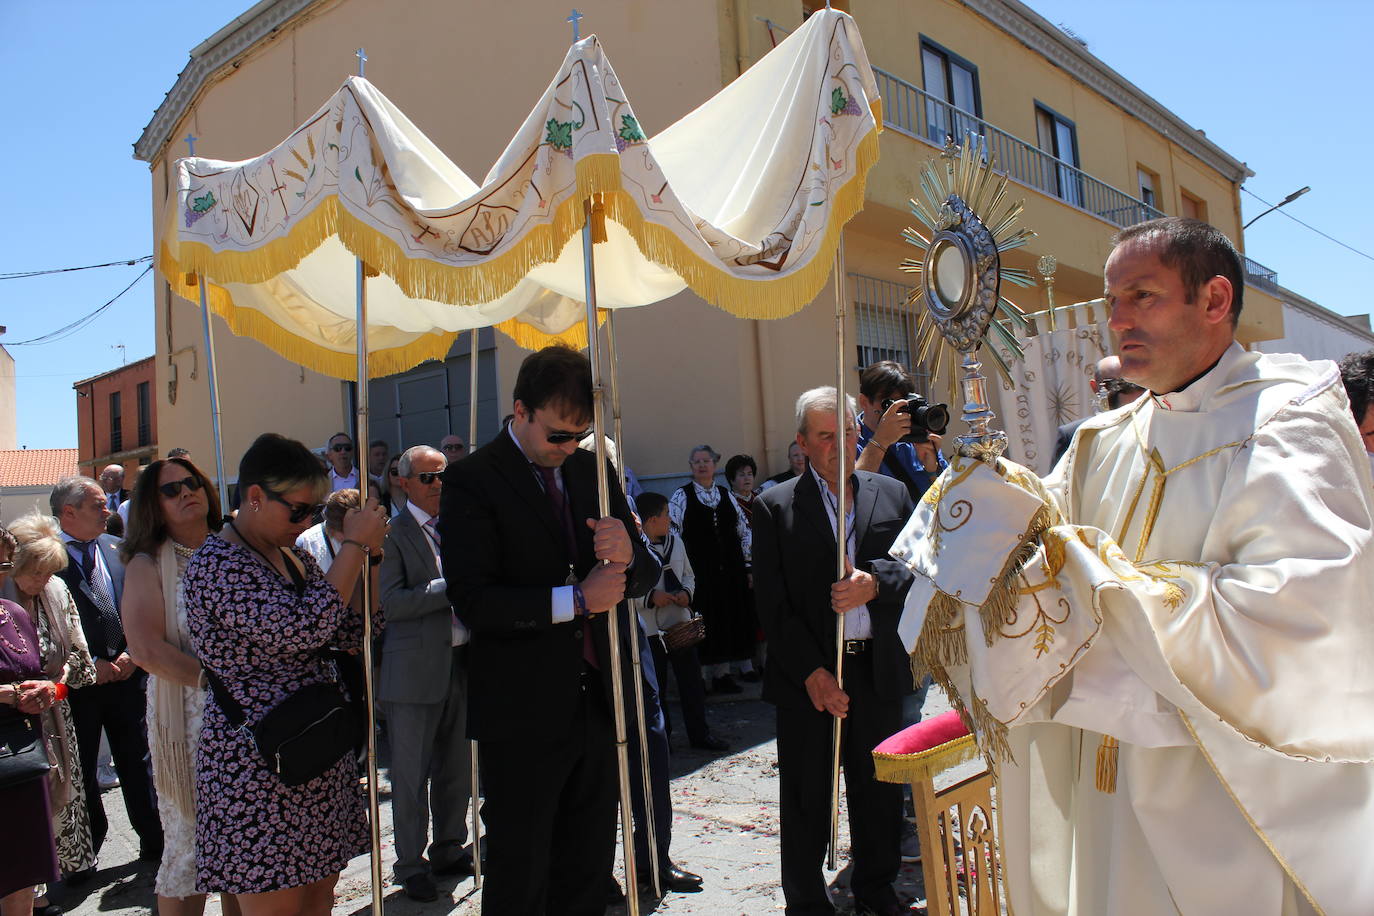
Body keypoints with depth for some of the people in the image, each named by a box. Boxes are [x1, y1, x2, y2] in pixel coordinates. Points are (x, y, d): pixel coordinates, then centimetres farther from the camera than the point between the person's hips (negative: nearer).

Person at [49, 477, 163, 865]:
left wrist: (132, 654, -3)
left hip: (127, 675, 4)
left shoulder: (118, 549, 6)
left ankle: (153, 843, 25)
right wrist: (89, 664, -12)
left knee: (137, 761, 13)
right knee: (80, 769, 9)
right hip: (77, 683, -4)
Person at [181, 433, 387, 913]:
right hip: (257, 765, -8)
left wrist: (370, 555, -3)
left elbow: (352, 631, 10)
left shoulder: (294, 557, 11)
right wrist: (354, 546, -21)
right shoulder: (214, 565, -16)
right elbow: (302, 629, -28)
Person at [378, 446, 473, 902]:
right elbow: (392, 603, -17)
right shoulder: (393, 533, -7)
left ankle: (449, 850, 32)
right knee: (411, 775, 5)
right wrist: (453, 585, -21)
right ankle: (411, 866, 20)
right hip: (415, 671, -6)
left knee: (456, 769, 16)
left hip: (460, 663, 6)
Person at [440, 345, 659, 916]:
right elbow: (473, 602, -17)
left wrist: (627, 556, -13)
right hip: (523, 713, -5)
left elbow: (645, 575, 10)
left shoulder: (594, 469, 9)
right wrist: (575, 600, -18)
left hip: (598, 700, 5)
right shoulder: (471, 480, -9)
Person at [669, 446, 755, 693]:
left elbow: (744, 531, 18)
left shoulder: (726, 495, 12)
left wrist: (746, 562, 12)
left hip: (729, 569, 4)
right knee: (703, 620, -3)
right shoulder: (681, 496, 0)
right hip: (699, 570, -4)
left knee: (727, 618, 7)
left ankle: (722, 673, 18)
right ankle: (701, 676, 7)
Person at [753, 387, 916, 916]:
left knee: (880, 791, 14)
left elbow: (915, 566, 2)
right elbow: (772, 603, -6)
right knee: (807, 799, 9)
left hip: (878, 669, 3)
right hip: (806, 677, -2)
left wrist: (876, 584, -19)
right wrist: (812, 673, -12)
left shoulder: (892, 495, 8)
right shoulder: (775, 507, -2)